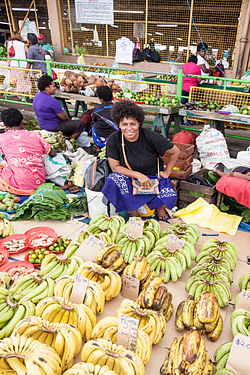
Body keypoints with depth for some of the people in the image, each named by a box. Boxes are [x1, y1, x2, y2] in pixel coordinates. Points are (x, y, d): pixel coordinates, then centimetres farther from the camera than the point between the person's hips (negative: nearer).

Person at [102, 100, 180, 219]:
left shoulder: (151, 137, -19)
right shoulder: (113, 140, -14)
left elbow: (175, 152, -6)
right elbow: (115, 167, -13)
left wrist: (167, 172, -4)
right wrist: (138, 175, -21)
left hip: (154, 177, -1)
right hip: (129, 178, 1)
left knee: (170, 199, -27)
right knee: (113, 179, -32)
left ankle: (158, 205, 13)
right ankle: (133, 211, -7)